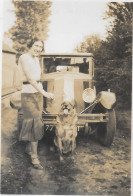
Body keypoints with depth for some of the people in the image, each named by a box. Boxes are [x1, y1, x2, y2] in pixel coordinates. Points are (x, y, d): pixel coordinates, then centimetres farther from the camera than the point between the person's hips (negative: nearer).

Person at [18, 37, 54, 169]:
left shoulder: (36, 59, 13)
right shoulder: (24, 58, -12)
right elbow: (30, 78, -23)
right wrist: (44, 93, -28)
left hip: (38, 92, 8)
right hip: (28, 93, -8)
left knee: (35, 121, 11)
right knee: (34, 122, -11)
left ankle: (28, 148, 27)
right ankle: (34, 157, -6)